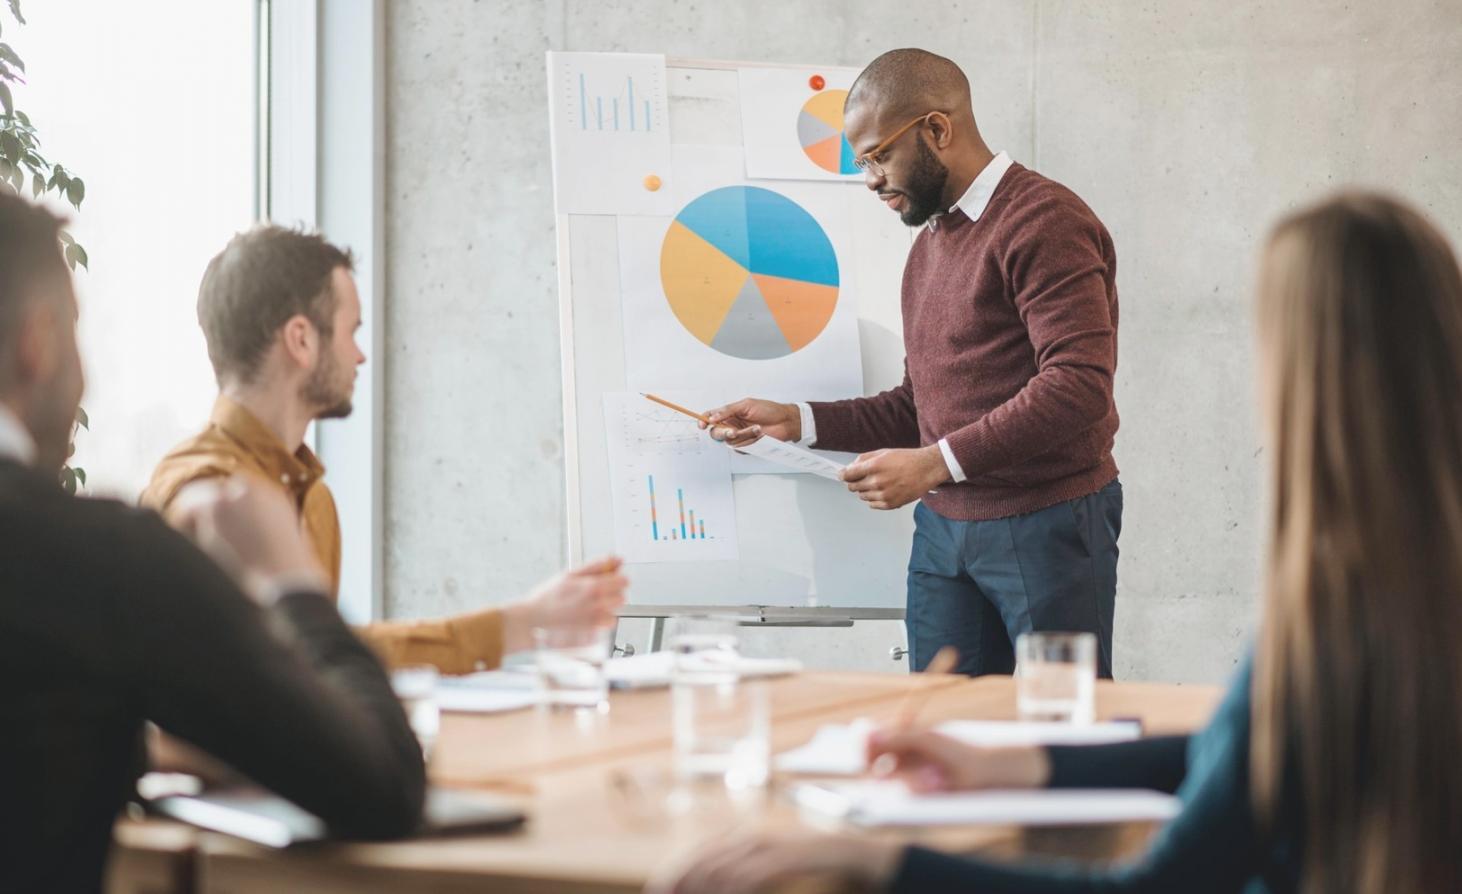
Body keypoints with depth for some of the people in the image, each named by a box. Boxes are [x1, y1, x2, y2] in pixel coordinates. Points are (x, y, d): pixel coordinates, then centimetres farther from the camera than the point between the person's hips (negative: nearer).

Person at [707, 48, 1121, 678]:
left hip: (1047, 526, -8)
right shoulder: (929, 243, 18)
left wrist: (934, 463, -23)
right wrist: (796, 420, 8)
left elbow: (1078, 387, -22)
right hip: (942, 529, 8)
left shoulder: (1043, 221, -11)